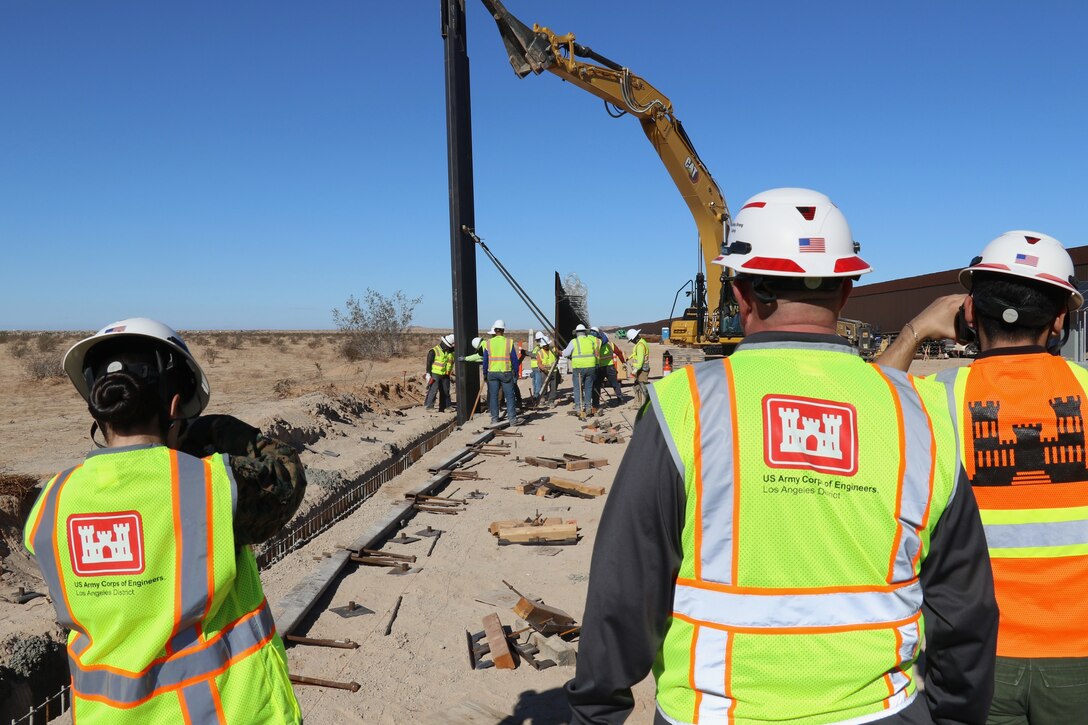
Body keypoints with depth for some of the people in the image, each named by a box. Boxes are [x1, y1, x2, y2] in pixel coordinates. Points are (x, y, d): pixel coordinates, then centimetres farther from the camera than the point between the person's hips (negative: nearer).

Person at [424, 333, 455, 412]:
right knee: (433, 390, -11)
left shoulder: (450, 351, 10)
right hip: (435, 374, -7)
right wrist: (428, 374, -12)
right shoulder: (434, 351, -9)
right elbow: (429, 363, -9)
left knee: (445, 391, 10)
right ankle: (429, 406, -7)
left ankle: (445, 406, 19)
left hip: (445, 375, 7)